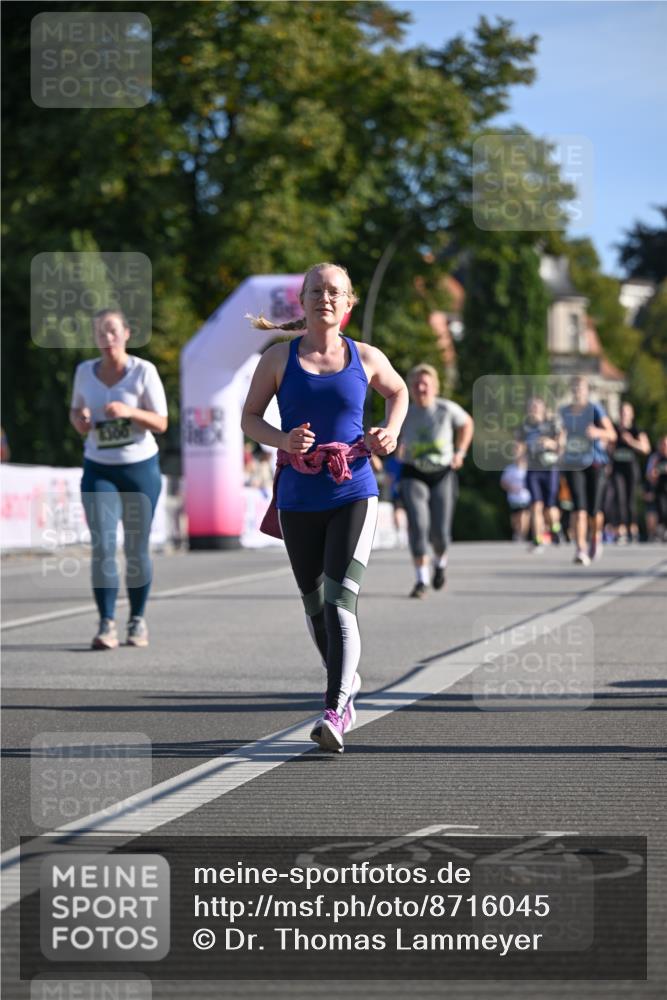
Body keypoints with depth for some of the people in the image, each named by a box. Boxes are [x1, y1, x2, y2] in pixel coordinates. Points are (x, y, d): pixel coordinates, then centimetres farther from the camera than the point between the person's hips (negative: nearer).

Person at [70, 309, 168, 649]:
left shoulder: (144, 371, -9)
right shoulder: (85, 371, 1)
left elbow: (161, 423, -9)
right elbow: (76, 410, 15)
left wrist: (130, 412, -26)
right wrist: (79, 420, -8)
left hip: (140, 467, -2)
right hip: (98, 469, 2)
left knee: (136, 549, 4)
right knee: (102, 547, -10)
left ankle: (137, 620, 19)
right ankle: (106, 625, -12)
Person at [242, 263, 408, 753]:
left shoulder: (366, 358, 5)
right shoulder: (279, 357, 3)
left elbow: (398, 390, 25)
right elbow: (250, 418, 7)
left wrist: (391, 431, 5)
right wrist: (282, 440, -13)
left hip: (354, 495, -2)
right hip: (300, 497, 2)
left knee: (340, 600, -16)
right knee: (315, 603, 13)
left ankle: (336, 712, -22)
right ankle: (347, 682, 38)